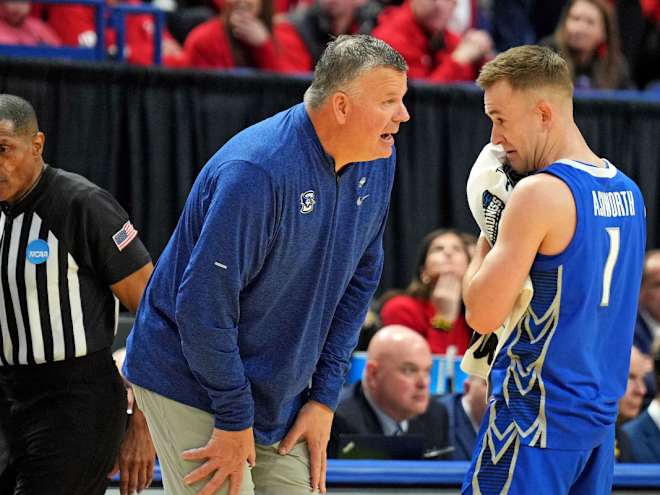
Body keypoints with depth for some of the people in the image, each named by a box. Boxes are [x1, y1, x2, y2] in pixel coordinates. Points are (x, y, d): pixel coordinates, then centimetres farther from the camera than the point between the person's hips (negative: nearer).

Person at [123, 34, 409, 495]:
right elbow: (204, 304, -26)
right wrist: (234, 421, -19)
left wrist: (324, 396, 3)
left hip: (283, 395, 7)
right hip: (189, 386, -7)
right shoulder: (256, 172, -27)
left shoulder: (376, 162, -2)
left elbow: (359, 280, 8)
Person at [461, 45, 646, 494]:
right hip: (601, 413, 8)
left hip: (537, 412, -8)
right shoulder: (628, 192, 10)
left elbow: (483, 314, -17)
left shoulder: (540, 192, -16)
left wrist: (488, 232, -3)